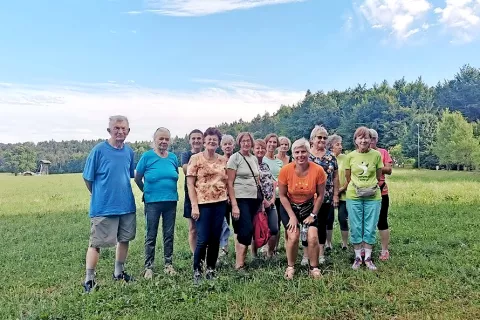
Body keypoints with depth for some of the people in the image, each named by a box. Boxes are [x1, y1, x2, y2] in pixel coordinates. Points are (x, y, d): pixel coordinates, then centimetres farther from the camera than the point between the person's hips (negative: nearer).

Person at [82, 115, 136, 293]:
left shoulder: (129, 151, 3)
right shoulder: (99, 150, -11)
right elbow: (88, 178, -5)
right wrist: (99, 196, 4)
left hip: (127, 205, 6)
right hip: (103, 207, -6)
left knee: (124, 239, 16)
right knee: (96, 243, 2)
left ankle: (119, 272, 34)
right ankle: (89, 280, 15)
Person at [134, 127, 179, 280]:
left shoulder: (173, 157, 5)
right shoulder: (147, 156, -6)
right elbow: (137, 178, 2)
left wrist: (170, 191, 10)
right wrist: (147, 191, 9)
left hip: (171, 201, 4)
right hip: (152, 202, -3)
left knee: (169, 234, 11)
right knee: (151, 236, 5)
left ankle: (168, 264, 23)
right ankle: (149, 267, 16)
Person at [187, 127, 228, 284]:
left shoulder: (223, 160, 9)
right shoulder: (195, 158, -3)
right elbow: (190, 184, -6)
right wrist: (194, 206, -12)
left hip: (220, 203, 4)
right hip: (203, 203, -4)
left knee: (215, 239, 8)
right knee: (203, 239, -4)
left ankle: (211, 269, 23)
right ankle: (197, 271, 14)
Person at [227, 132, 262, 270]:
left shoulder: (254, 159, 14)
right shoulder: (235, 158, -5)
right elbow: (230, 183, -9)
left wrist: (261, 199, 14)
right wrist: (234, 205, -15)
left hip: (254, 199, 6)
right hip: (241, 199, -6)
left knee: (244, 232, 9)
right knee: (246, 230, -13)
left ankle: (241, 261, 18)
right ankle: (239, 265, -5)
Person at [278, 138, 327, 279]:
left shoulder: (318, 170, -20)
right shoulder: (286, 170, -21)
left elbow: (320, 195, -7)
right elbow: (282, 196, -11)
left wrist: (313, 215, -7)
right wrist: (292, 216, -13)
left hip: (309, 207, 1)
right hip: (289, 208, -1)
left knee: (313, 237, -9)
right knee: (293, 236, -14)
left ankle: (314, 268, 14)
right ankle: (290, 267, 9)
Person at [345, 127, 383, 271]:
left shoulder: (376, 155, -2)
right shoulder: (350, 156, -2)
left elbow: (378, 176, 8)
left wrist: (372, 187, -1)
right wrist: (357, 187, 2)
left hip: (373, 197, 0)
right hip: (354, 197, 0)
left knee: (370, 228, 6)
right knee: (356, 228, 6)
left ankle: (368, 258, 20)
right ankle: (358, 257, 21)